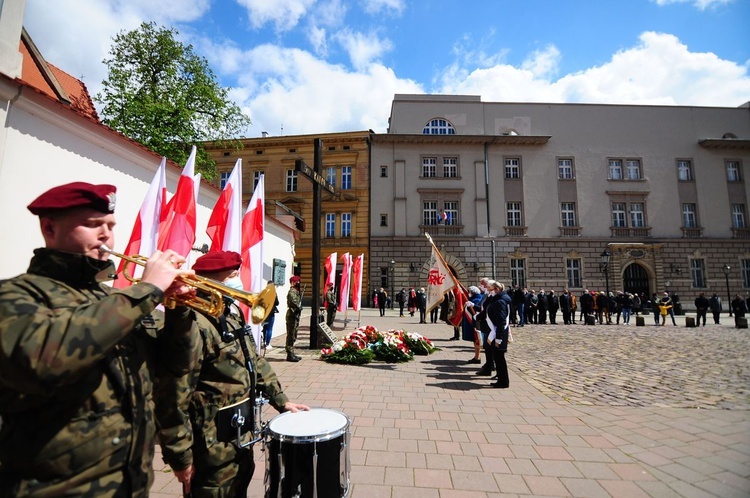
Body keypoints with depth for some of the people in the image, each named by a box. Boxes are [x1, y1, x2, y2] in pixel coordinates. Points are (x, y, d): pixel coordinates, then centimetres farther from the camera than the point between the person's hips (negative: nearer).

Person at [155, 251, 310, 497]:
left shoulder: (233, 313, 5)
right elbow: (173, 395, -26)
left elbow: (254, 361, 12)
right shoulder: (195, 323, -25)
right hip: (213, 446, -9)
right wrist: (180, 455, -19)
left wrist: (281, 400, 10)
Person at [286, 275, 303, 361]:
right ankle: (290, 355, -2)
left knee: (293, 336, 14)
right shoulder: (292, 291, -13)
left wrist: (299, 308, 5)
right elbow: (293, 302, -28)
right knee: (291, 336, -6)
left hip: (295, 315, 10)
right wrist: (298, 308, -17)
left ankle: (291, 354, 22)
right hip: (292, 315, -10)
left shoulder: (296, 291, 18)